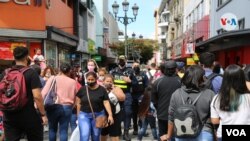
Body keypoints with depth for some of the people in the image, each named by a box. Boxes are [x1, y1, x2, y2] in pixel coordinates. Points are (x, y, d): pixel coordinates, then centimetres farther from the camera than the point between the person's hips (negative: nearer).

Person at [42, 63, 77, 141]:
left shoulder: (53, 78, 0)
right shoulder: (73, 82, 3)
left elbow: (44, 92, -7)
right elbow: (74, 97, 4)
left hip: (53, 107, 0)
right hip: (67, 107, 0)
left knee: (52, 129, 16)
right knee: (64, 131, 5)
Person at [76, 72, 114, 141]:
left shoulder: (102, 90, -4)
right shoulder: (82, 89, -2)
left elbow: (106, 102, -8)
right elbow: (78, 103, 5)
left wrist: (110, 115, -18)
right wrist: (78, 115, 3)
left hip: (98, 115, 0)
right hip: (84, 115, 0)